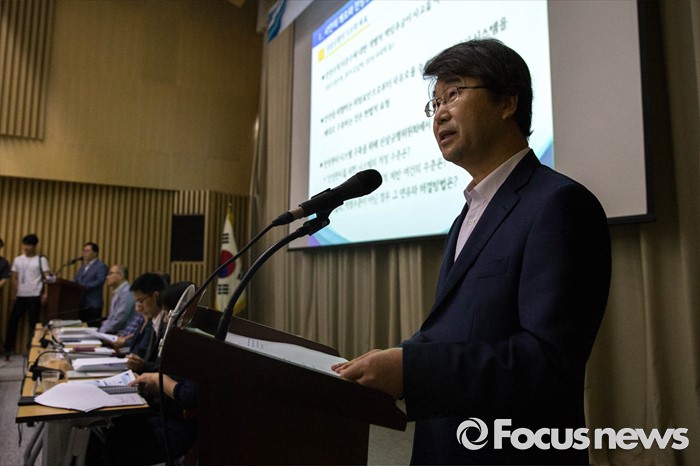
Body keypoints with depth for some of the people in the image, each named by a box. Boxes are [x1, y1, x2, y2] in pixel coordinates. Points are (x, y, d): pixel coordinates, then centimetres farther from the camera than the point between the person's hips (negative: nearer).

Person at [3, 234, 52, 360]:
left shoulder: (41, 259, -1)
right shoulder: (17, 260, 11)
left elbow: (47, 277, -6)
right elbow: (15, 278, 14)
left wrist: (45, 293, -14)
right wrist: (15, 293, 7)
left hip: (35, 296, -4)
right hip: (21, 296, 4)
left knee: (33, 323, 0)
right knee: (12, 321, 3)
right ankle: (8, 349, 12)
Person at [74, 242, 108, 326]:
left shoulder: (101, 266, -4)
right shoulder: (83, 265, 21)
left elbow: (100, 281, -15)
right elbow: (77, 280, 20)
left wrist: (84, 286, -23)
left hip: (93, 304, -7)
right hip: (81, 303, 7)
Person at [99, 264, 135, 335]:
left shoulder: (127, 292, -15)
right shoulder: (117, 293, 18)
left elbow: (119, 320, -19)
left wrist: (101, 331, -11)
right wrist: (100, 329, 5)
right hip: (114, 332, 9)